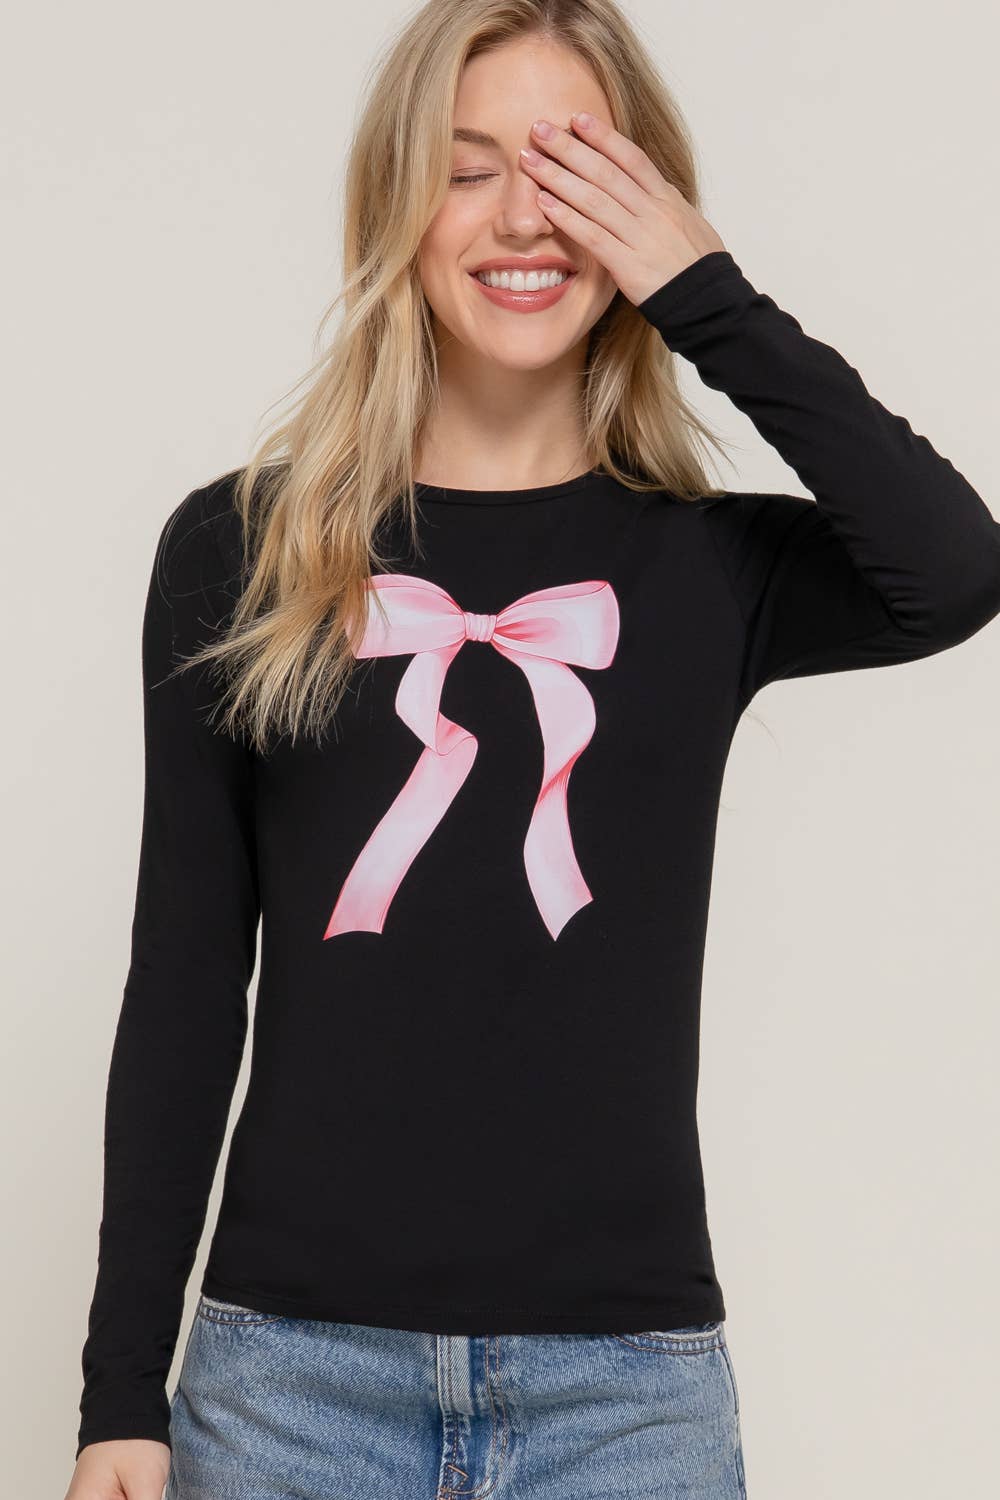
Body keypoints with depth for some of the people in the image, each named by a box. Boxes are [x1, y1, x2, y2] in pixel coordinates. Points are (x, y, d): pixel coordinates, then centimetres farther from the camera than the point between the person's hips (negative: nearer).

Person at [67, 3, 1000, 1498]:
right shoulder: (241, 548, 4)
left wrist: (711, 299, -9)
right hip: (297, 1358, 0)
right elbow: (185, 986, 4)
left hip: (626, 1372, 1)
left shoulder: (706, 566, 5)